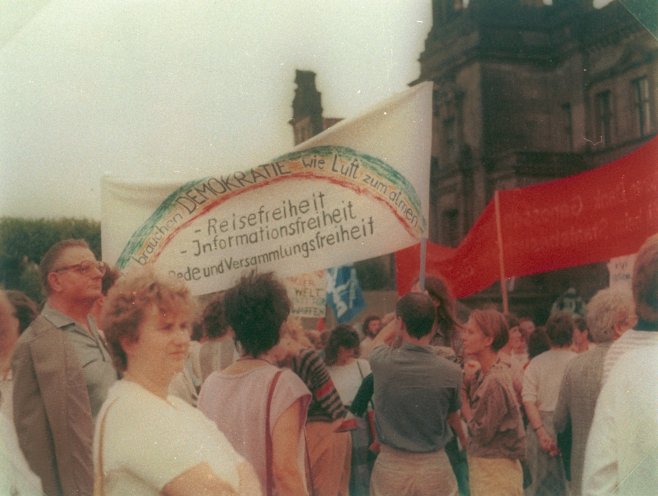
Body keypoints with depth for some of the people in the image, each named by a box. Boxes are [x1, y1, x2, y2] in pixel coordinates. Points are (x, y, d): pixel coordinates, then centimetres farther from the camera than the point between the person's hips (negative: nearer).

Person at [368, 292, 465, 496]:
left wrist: (407, 312, 23)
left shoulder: (383, 363, -12)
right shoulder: (451, 372, -11)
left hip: (390, 466, 0)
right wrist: (465, 439, 30)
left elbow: (382, 337, 14)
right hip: (434, 467, 0)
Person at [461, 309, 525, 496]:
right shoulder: (483, 374, 6)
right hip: (483, 465, 9)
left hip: (495, 470, -9)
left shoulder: (495, 381, -21)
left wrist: (463, 401, -8)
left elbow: (481, 433, -17)